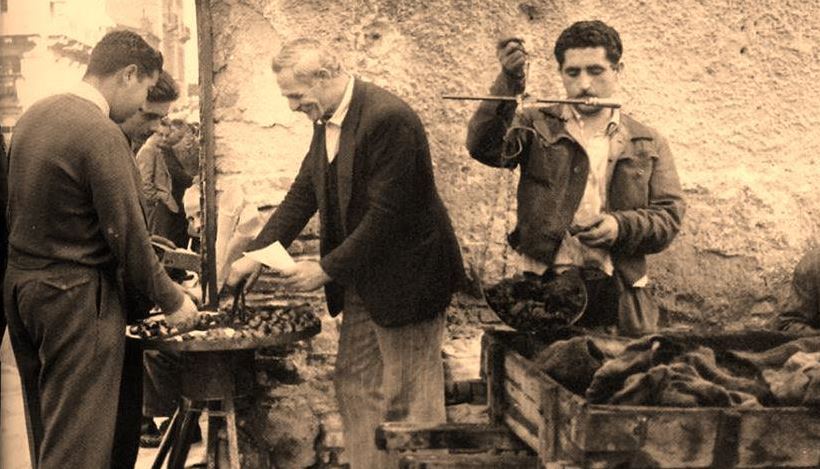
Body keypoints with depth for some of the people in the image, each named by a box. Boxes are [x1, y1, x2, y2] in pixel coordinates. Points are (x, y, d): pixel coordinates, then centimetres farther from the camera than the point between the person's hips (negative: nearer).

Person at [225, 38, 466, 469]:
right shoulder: (327, 119, 5)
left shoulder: (388, 118, -23)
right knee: (355, 387, 14)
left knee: (409, 401, 0)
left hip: (403, 279, -9)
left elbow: (387, 213, -25)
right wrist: (257, 252, 0)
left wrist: (327, 269, -19)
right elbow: (304, 192, 10)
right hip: (360, 281, 9)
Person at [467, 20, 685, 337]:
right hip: (543, 285, -1)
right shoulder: (536, 125, 9)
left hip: (618, 292, 2)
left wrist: (621, 226, -11)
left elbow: (669, 216, 8)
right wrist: (508, 83, -23)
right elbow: (485, 146, -10)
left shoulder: (648, 145, 14)